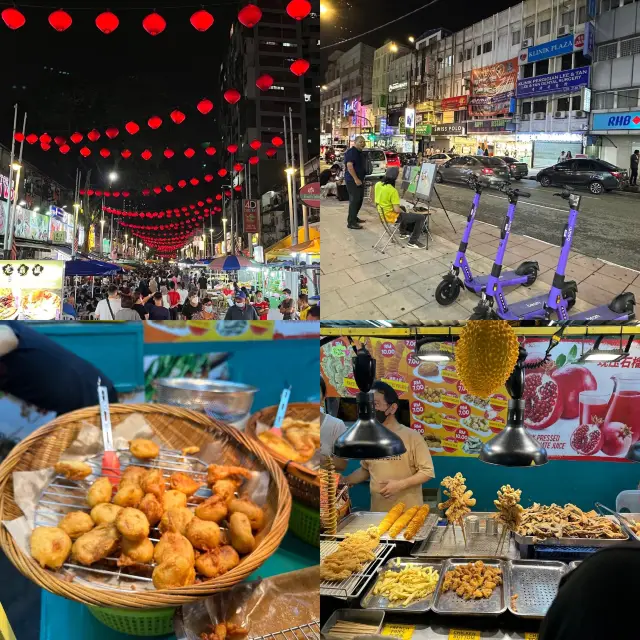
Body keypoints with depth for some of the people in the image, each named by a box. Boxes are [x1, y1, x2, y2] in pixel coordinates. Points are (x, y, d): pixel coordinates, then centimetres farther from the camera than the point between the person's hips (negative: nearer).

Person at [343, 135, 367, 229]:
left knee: (359, 200, 16)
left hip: (360, 180, 10)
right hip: (352, 180, -10)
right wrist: (356, 179, -25)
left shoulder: (360, 153, 16)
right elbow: (349, 166, -23)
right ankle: (351, 222, -12)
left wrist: (362, 178, 21)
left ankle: (354, 217, 29)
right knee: (354, 200, -12)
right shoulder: (351, 152, -14)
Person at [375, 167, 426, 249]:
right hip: (391, 216, -9)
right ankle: (412, 242, 2)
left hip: (382, 213, 9)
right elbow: (396, 210, -25)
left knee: (402, 208, 38)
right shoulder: (392, 191, -26)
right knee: (421, 217, -4)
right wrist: (404, 212, -2)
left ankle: (403, 232, 46)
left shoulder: (378, 184, -3)